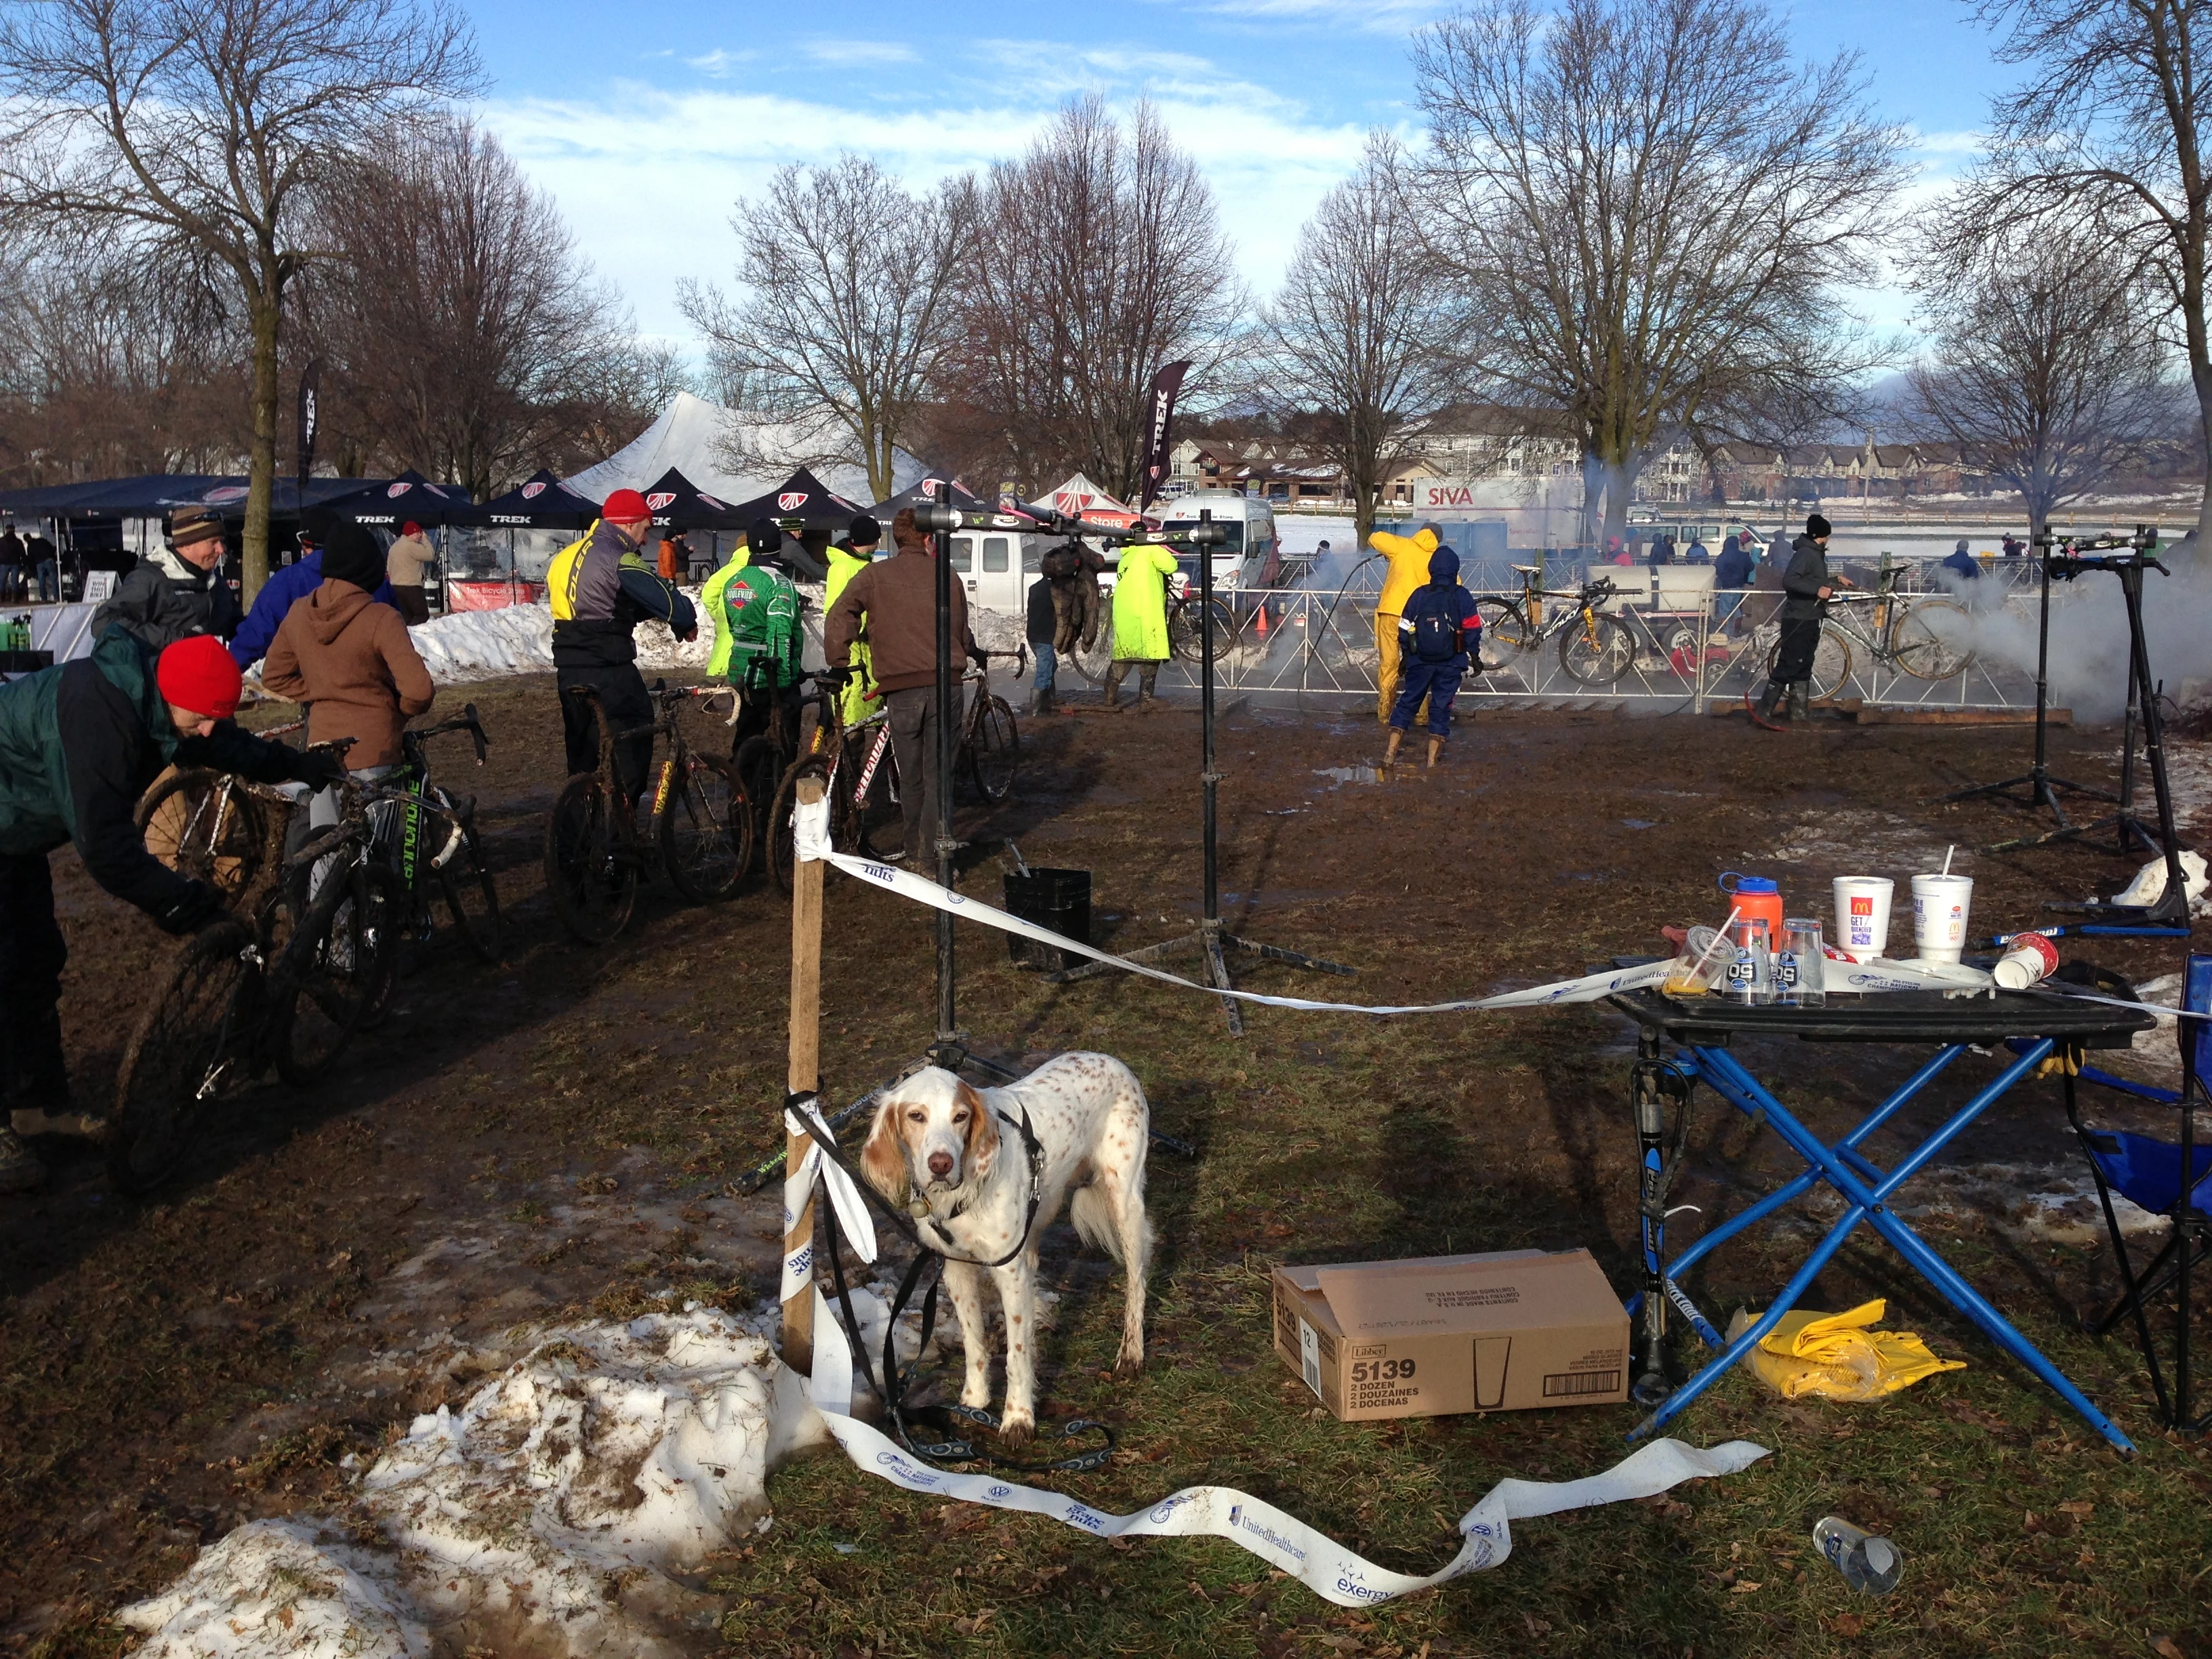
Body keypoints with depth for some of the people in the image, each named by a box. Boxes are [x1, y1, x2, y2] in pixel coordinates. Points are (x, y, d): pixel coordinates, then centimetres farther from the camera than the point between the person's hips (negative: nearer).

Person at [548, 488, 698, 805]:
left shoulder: (564, 557, 15)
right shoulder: (617, 557, -13)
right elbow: (663, 598, -16)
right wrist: (687, 621, 2)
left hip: (568, 671, 9)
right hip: (608, 671, -9)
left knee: (582, 751, 16)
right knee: (634, 744, -2)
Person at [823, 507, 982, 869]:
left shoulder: (875, 575, 5)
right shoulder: (948, 578, 11)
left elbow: (840, 614, -4)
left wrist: (839, 662, 6)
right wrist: (973, 653, 40)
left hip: (901, 687, -1)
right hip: (945, 683, 1)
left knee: (911, 778, 12)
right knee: (937, 776, 5)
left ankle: (915, 853, 20)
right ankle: (930, 856, 3)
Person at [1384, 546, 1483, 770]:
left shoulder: (1419, 595, 1)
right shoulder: (1463, 597, -3)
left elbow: (1404, 630, 4)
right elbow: (1473, 631, -2)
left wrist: (1404, 658, 15)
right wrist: (1474, 657, 9)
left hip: (1420, 661, 1)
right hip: (1451, 663, -1)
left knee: (1407, 701, 10)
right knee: (1441, 706, 5)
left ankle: (1391, 752, 6)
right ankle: (1433, 757, 4)